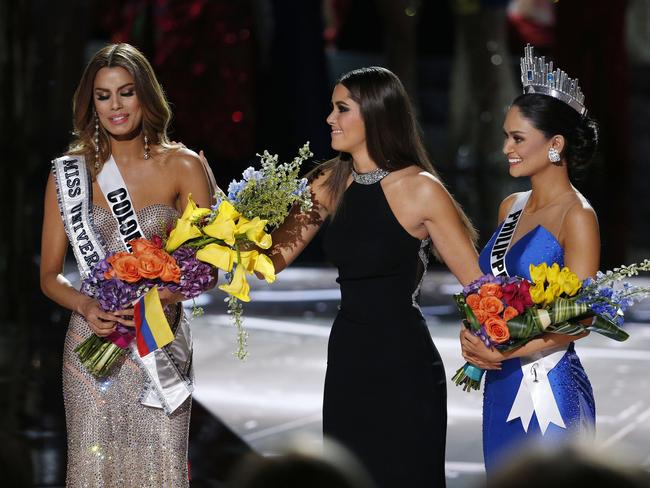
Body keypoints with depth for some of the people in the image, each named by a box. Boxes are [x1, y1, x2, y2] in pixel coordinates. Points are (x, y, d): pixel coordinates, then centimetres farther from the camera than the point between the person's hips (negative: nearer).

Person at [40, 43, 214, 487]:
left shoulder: (183, 167, 1)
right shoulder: (69, 173, 3)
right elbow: (50, 275, 5)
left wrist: (158, 298, -19)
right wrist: (87, 306, -15)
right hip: (94, 345, 1)